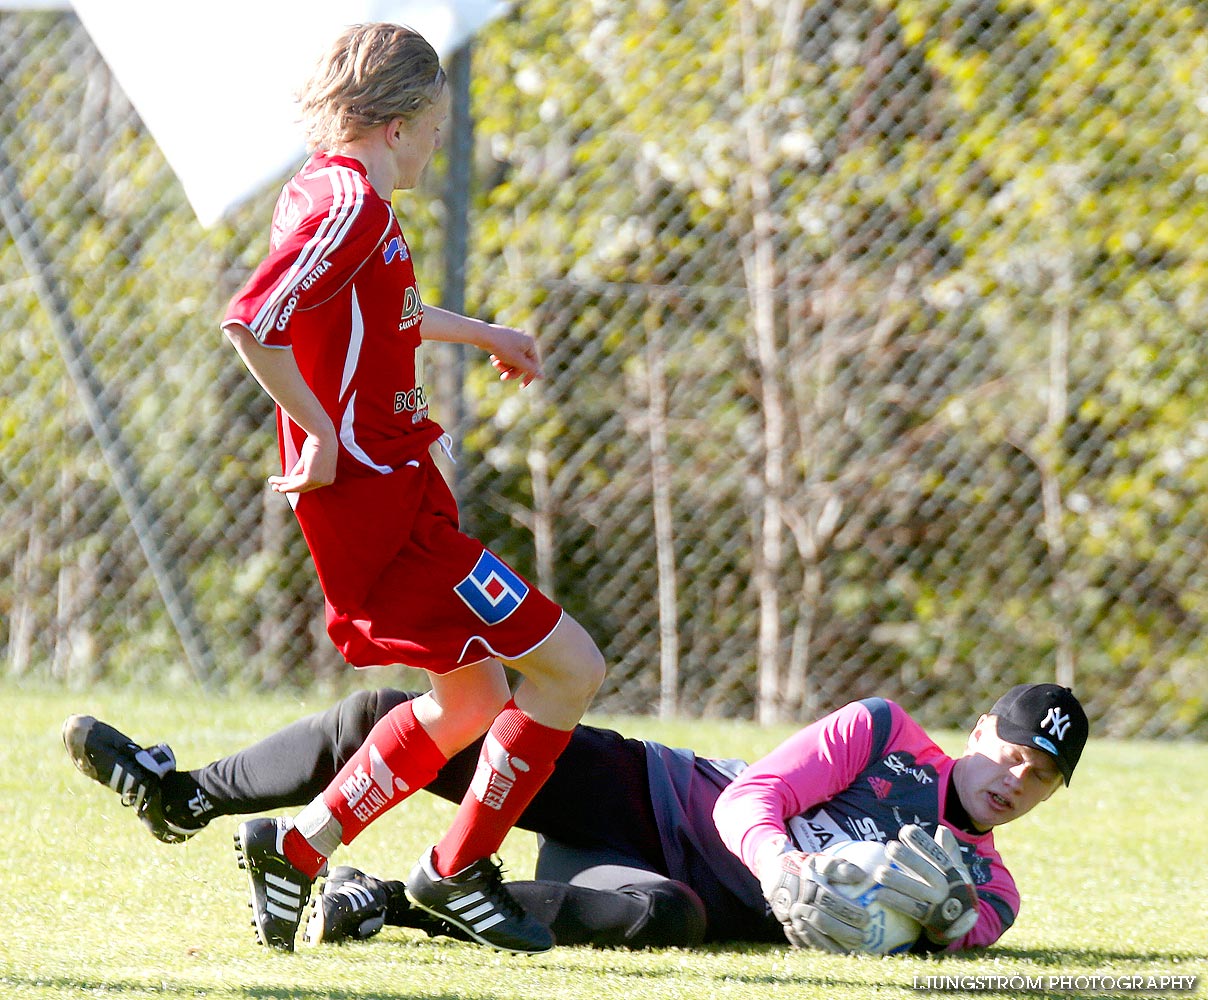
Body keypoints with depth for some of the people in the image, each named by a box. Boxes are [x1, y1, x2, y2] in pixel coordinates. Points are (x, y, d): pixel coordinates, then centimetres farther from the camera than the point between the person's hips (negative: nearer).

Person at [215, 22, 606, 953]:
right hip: (378, 500, -11)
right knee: (570, 668, -7)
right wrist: (319, 430, -20)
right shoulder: (352, 202, -18)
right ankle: (458, 869, 5)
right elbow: (251, 320, -30)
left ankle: (298, 848, 21)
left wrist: (481, 333, 46)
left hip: (389, 488, 11)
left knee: (475, 701, 20)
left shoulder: (328, 191, 14)